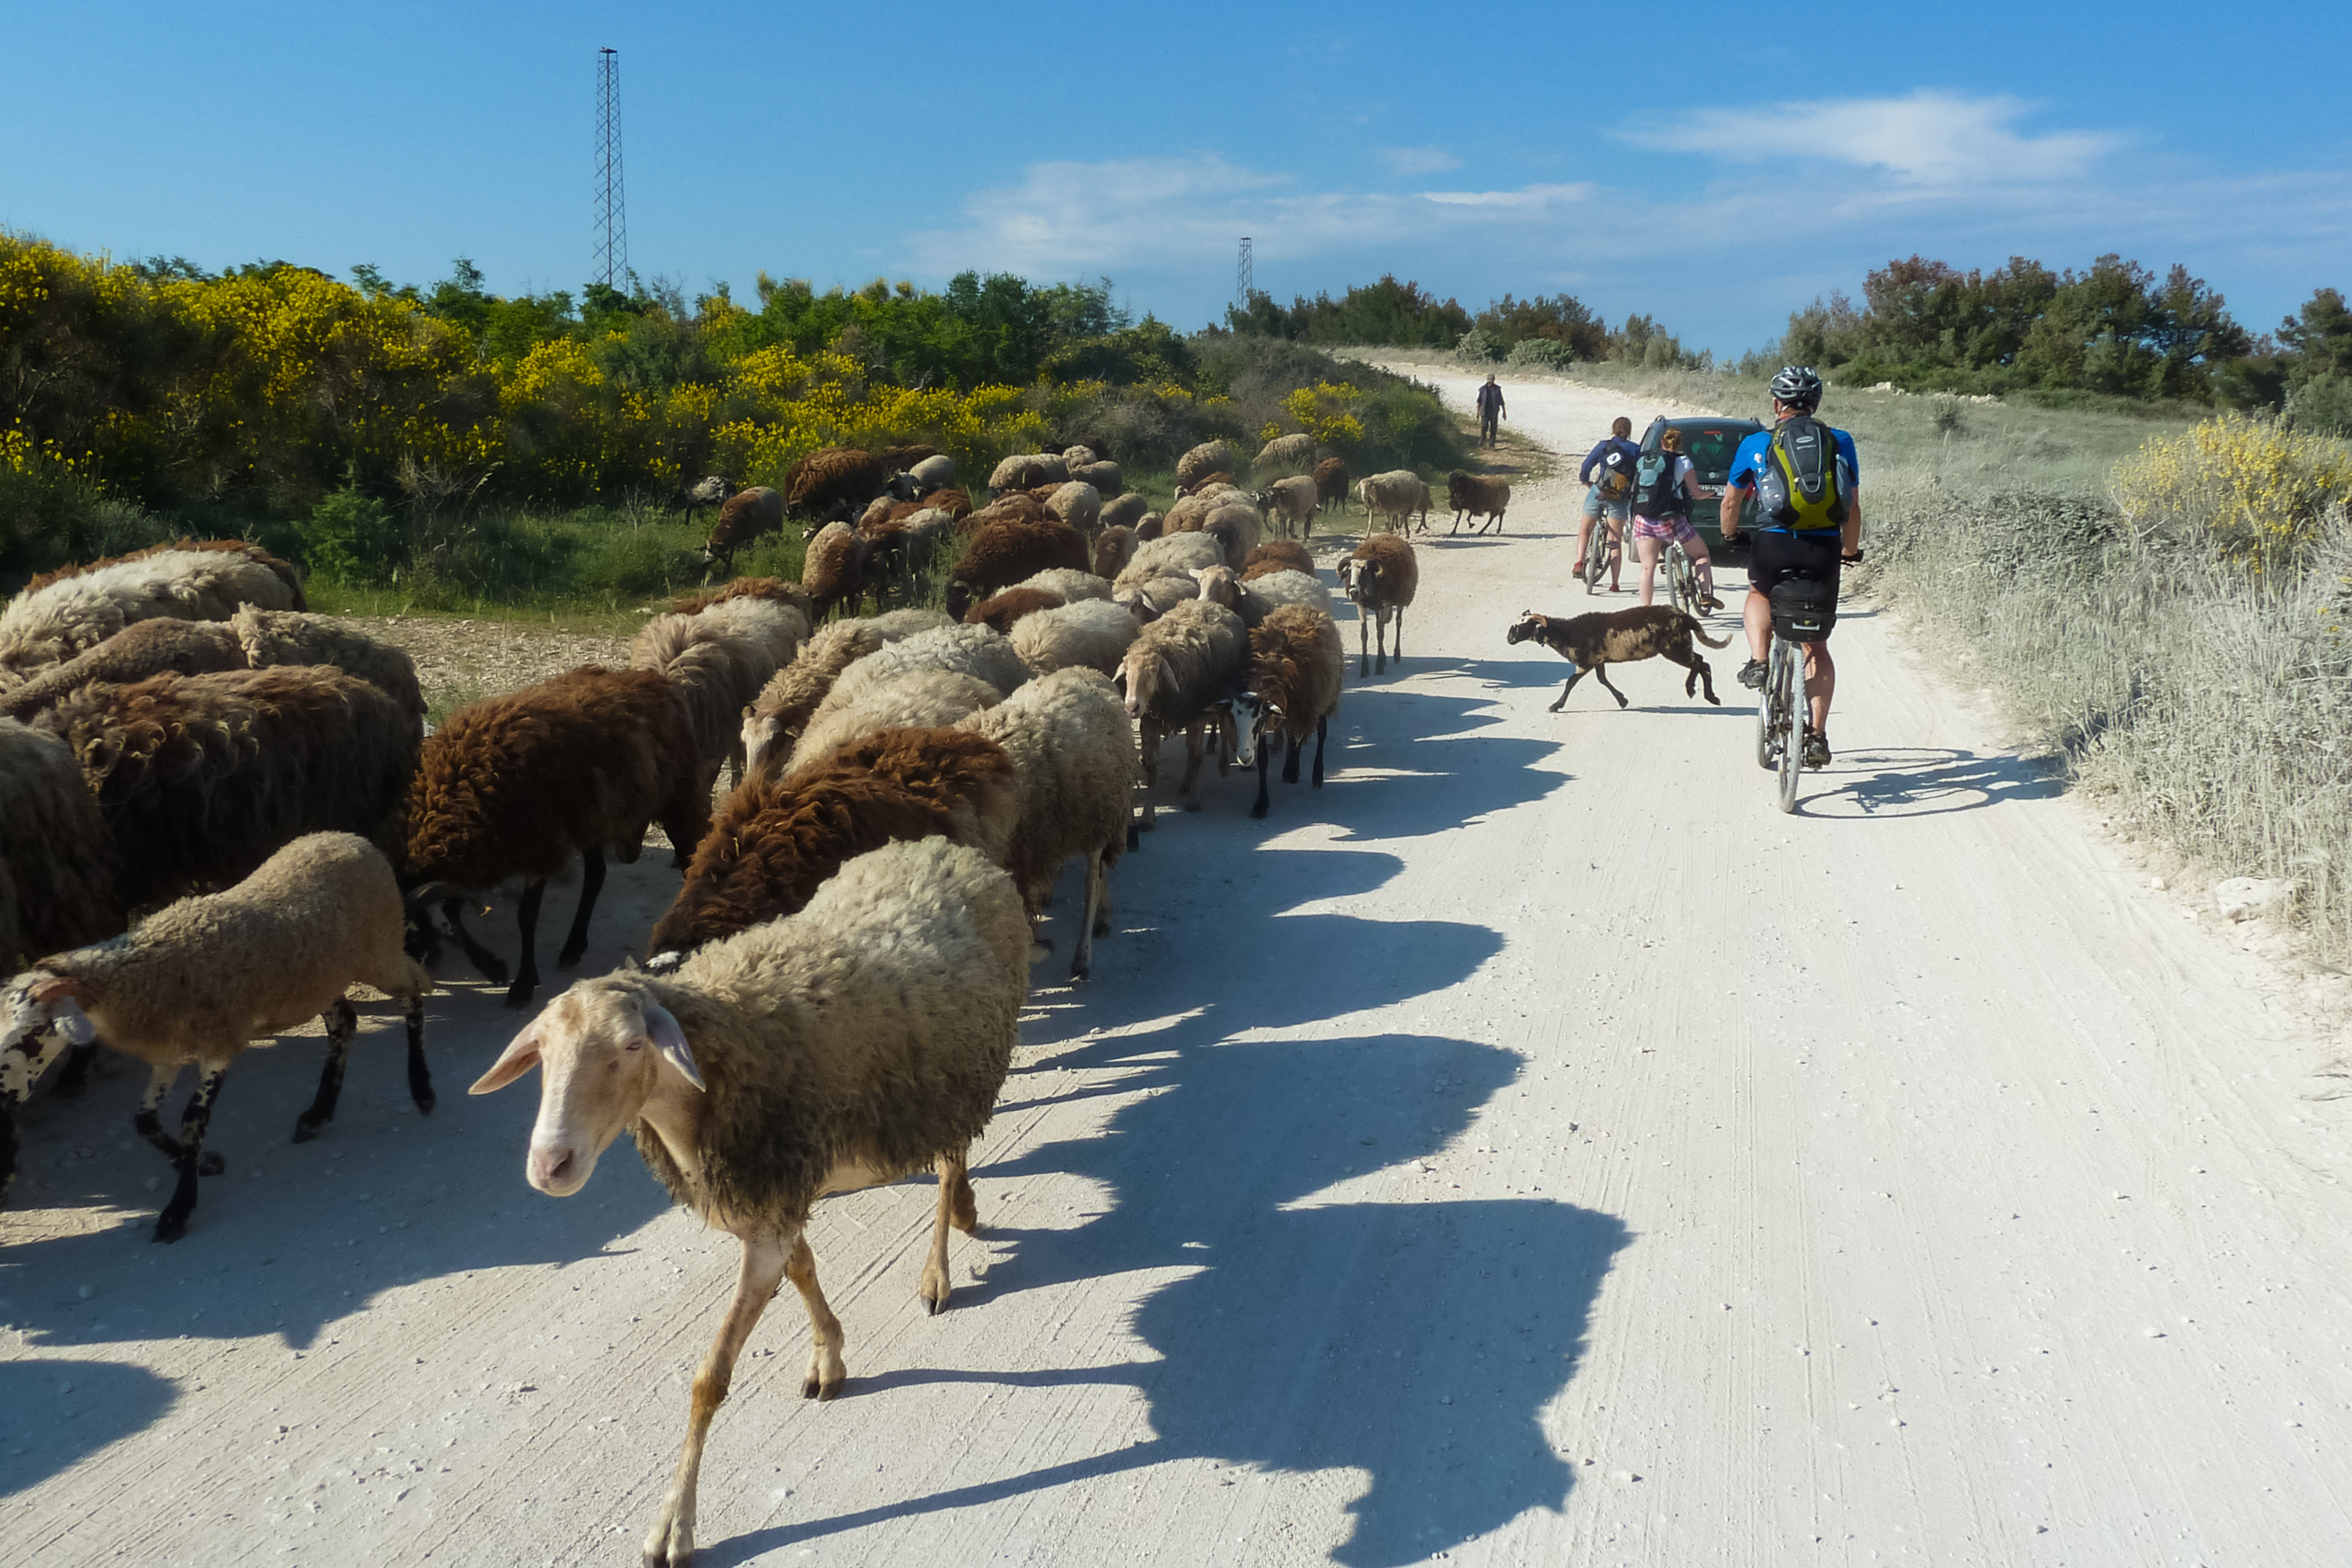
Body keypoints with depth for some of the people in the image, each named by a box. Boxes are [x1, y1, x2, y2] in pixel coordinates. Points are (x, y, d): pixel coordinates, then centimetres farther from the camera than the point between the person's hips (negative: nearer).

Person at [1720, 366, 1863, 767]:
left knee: (1758, 594, 34)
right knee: (1817, 646, 13)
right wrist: (1851, 550, 29)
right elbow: (1853, 507, 14)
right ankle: (1817, 735, 8)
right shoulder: (1840, 443, 10)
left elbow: (1731, 500, 17)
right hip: (1824, 550, 1)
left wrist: (1729, 535, 36)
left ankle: (1758, 661, 11)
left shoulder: (1755, 444, 7)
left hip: (1773, 544, -1)